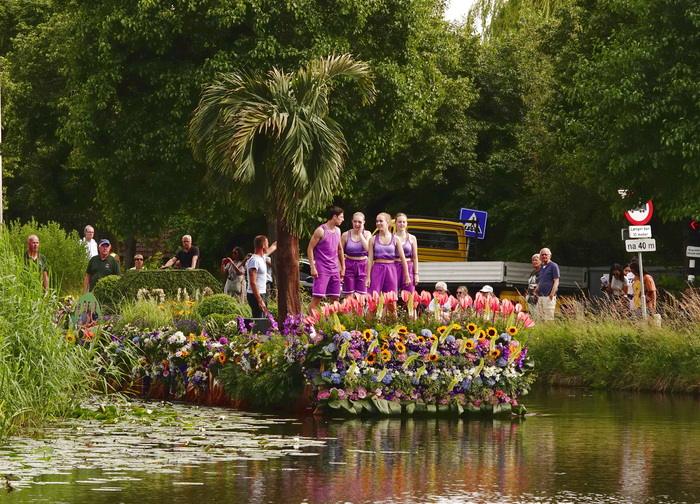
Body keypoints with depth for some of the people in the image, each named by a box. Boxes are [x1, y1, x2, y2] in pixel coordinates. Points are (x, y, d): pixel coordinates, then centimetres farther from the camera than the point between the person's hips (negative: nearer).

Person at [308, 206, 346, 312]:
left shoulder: (337, 231, 13)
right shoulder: (321, 231, -9)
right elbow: (310, 248, -9)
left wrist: (343, 267, 20)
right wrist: (312, 267, -15)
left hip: (334, 269, 7)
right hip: (322, 269, -7)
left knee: (335, 298, 7)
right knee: (317, 297, -12)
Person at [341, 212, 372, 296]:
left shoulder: (367, 234, 2)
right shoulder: (346, 235, 0)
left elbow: (367, 248, -16)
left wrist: (360, 234, -10)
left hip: (362, 266, 0)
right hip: (349, 266, 0)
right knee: (349, 296, 0)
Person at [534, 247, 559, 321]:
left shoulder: (553, 266, -3)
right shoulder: (541, 267, 20)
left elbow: (556, 281, -8)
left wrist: (552, 294, -17)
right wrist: (535, 291, 15)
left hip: (548, 297, -8)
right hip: (540, 297, 8)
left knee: (548, 319, -11)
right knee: (541, 319, 7)